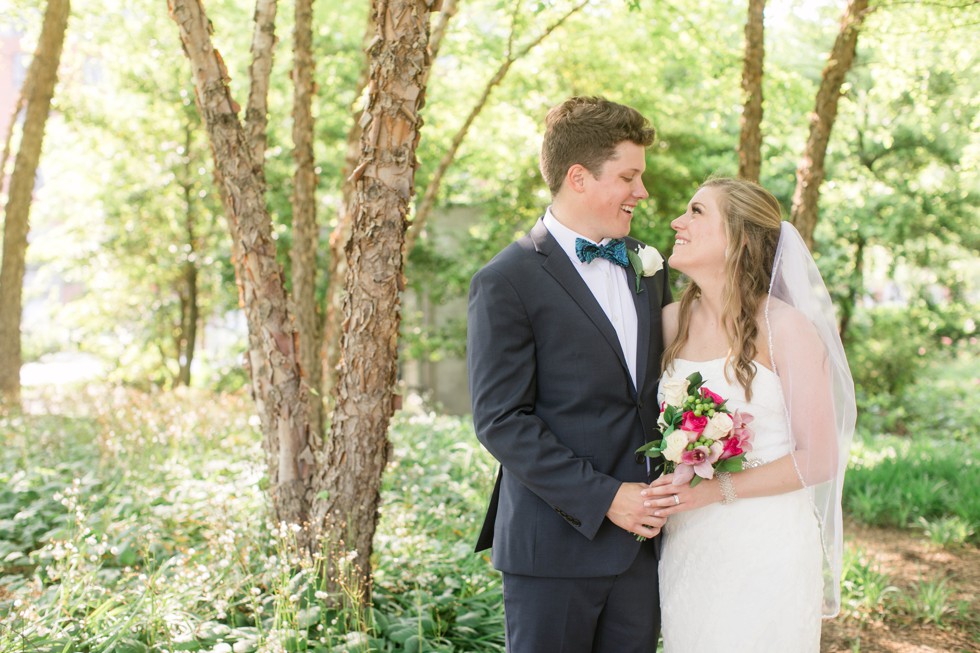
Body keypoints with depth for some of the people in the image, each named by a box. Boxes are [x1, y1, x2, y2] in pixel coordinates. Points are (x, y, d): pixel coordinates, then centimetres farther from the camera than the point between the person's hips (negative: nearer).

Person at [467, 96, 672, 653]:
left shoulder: (648, 267, 10)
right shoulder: (507, 282, -10)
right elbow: (500, 420, -14)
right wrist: (604, 498, -17)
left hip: (640, 539, 6)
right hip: (555, 544, -6)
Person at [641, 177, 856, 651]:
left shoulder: (785, 328, -11)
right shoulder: (673, 322, 4)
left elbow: (819, 459, -10)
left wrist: (718, 489, -19)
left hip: (765, 553, -4)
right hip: (686, 548, 5)